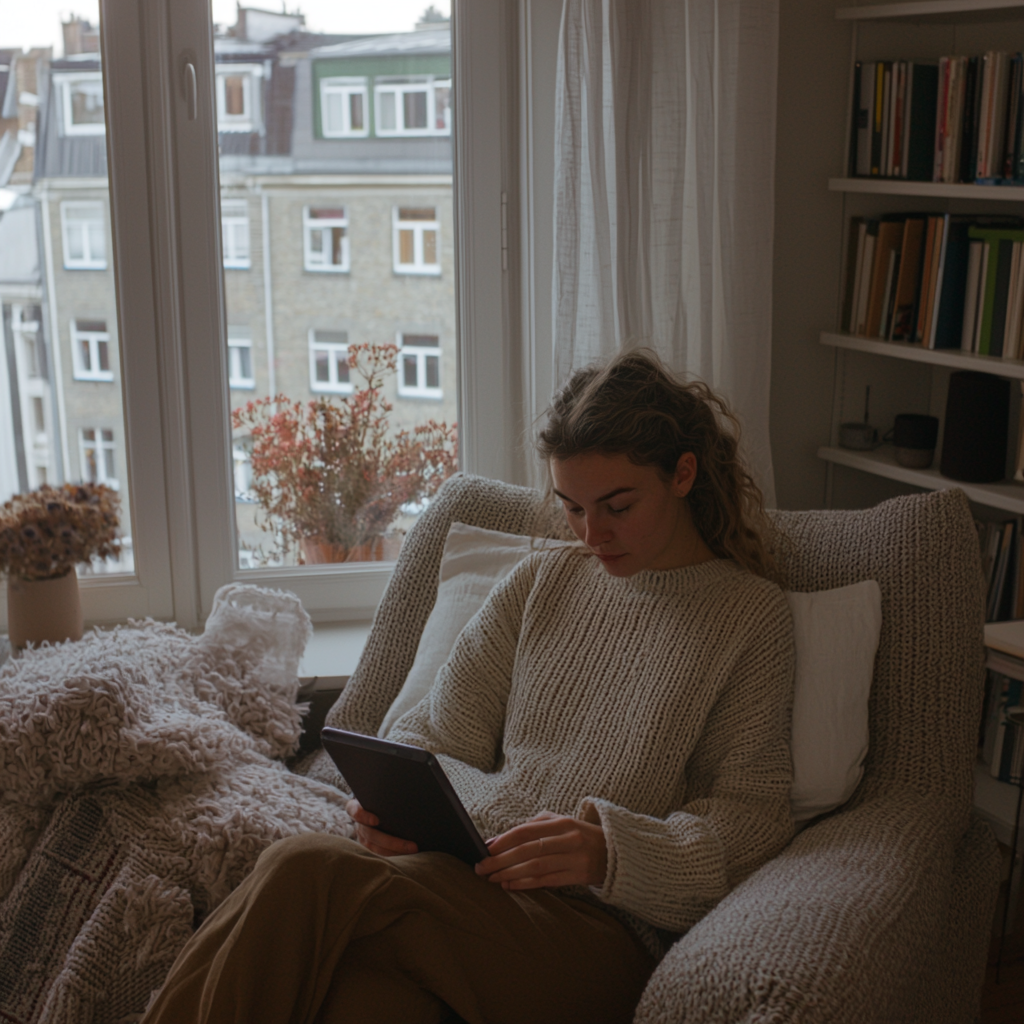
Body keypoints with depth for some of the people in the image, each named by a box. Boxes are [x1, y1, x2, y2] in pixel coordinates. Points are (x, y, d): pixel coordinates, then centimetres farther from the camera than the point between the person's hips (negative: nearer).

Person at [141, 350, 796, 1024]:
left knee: (307, 872, -28)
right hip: (461, 875, 4)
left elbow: (749, 819, 0)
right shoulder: (541, 582, 19)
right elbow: (436, 734, 16)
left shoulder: (751, 614, 6)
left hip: (599, 925, -4)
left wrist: (609, 852, -18)